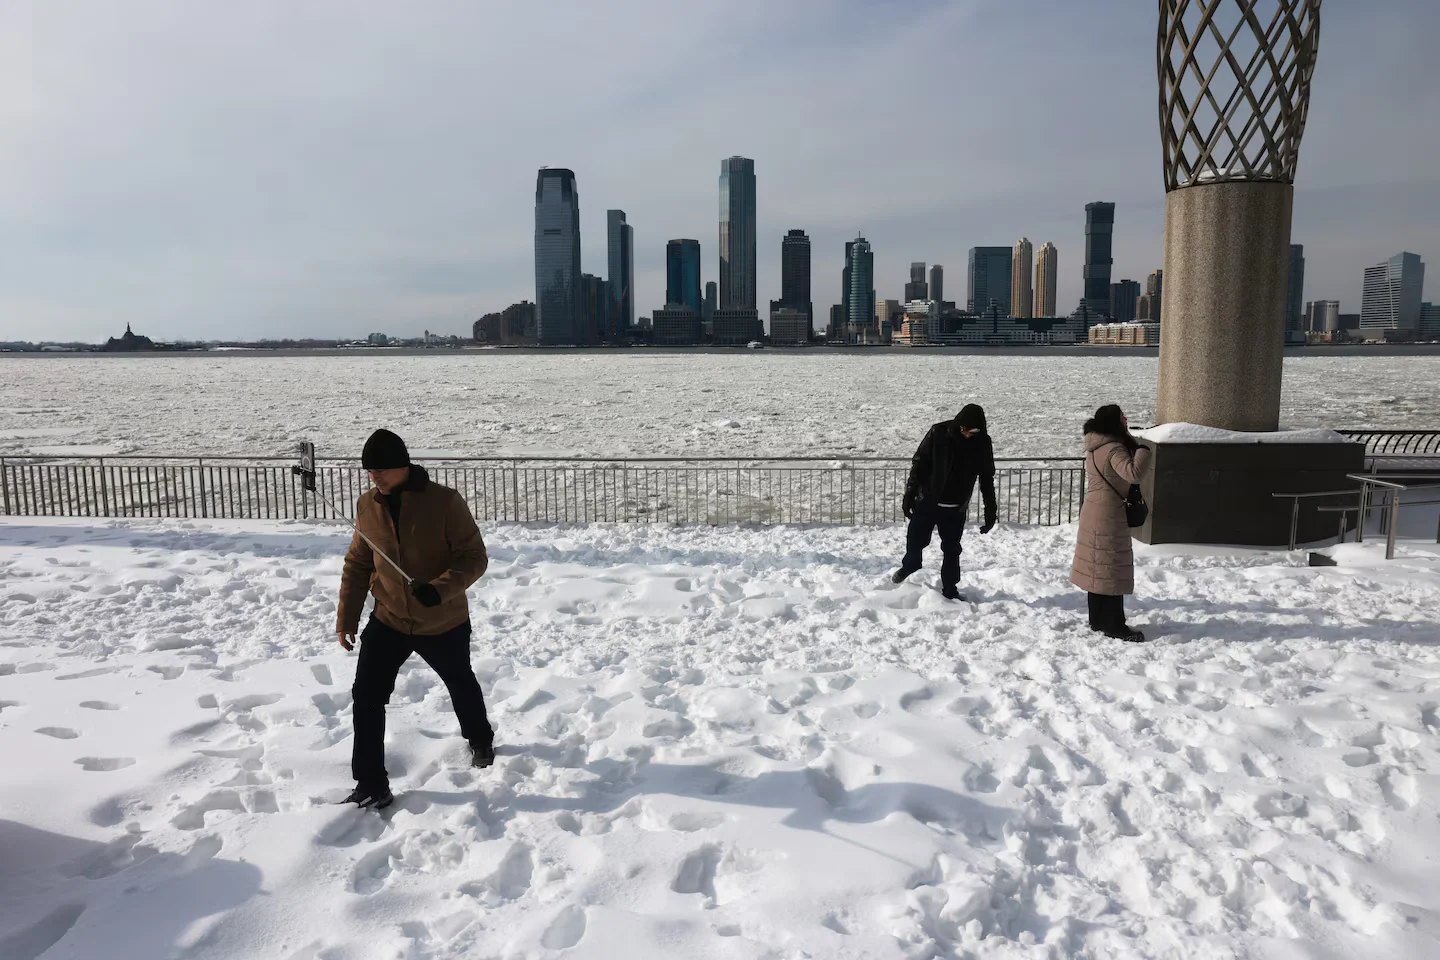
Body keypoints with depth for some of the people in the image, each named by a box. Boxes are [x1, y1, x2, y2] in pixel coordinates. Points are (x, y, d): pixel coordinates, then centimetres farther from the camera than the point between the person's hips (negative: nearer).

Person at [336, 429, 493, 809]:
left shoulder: (445, 502, -21)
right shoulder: (367, 506, -6)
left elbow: (474, 557, -19)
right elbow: (357, 565, 6)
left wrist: (438, 590, -34)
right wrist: (346, 618, 5)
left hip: (444, 623, -3)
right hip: (388, 621, 3)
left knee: (461, 687, 20)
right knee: (367, 696, -6)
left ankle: (480, 740, 50)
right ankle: (371, 786, 8)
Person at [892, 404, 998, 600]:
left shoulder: (982, 443, -6)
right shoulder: (939, 433, -13)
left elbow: (987, 479, 3)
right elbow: (919, 463, -6)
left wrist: (990, 511, 3)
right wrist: (909, 495, -8)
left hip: (956, 508, 1)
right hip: (927, 501, -1)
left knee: (952, 550, 5)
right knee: (915, 541, 6)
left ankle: (950, 589, 19)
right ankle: (909, 567, 36)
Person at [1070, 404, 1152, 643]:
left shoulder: (1096, 446, 10)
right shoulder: (1113, 449, -19)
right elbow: (1133, 473, -33)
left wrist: (1134, 446, 9)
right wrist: (1143, 449, -19)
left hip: (1094, 513, 10)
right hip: (1108, 515, -10)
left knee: (1097, 568, 15)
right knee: (1112, 569, -3)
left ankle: (1098, 620, 24)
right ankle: (1113, 626, 2)